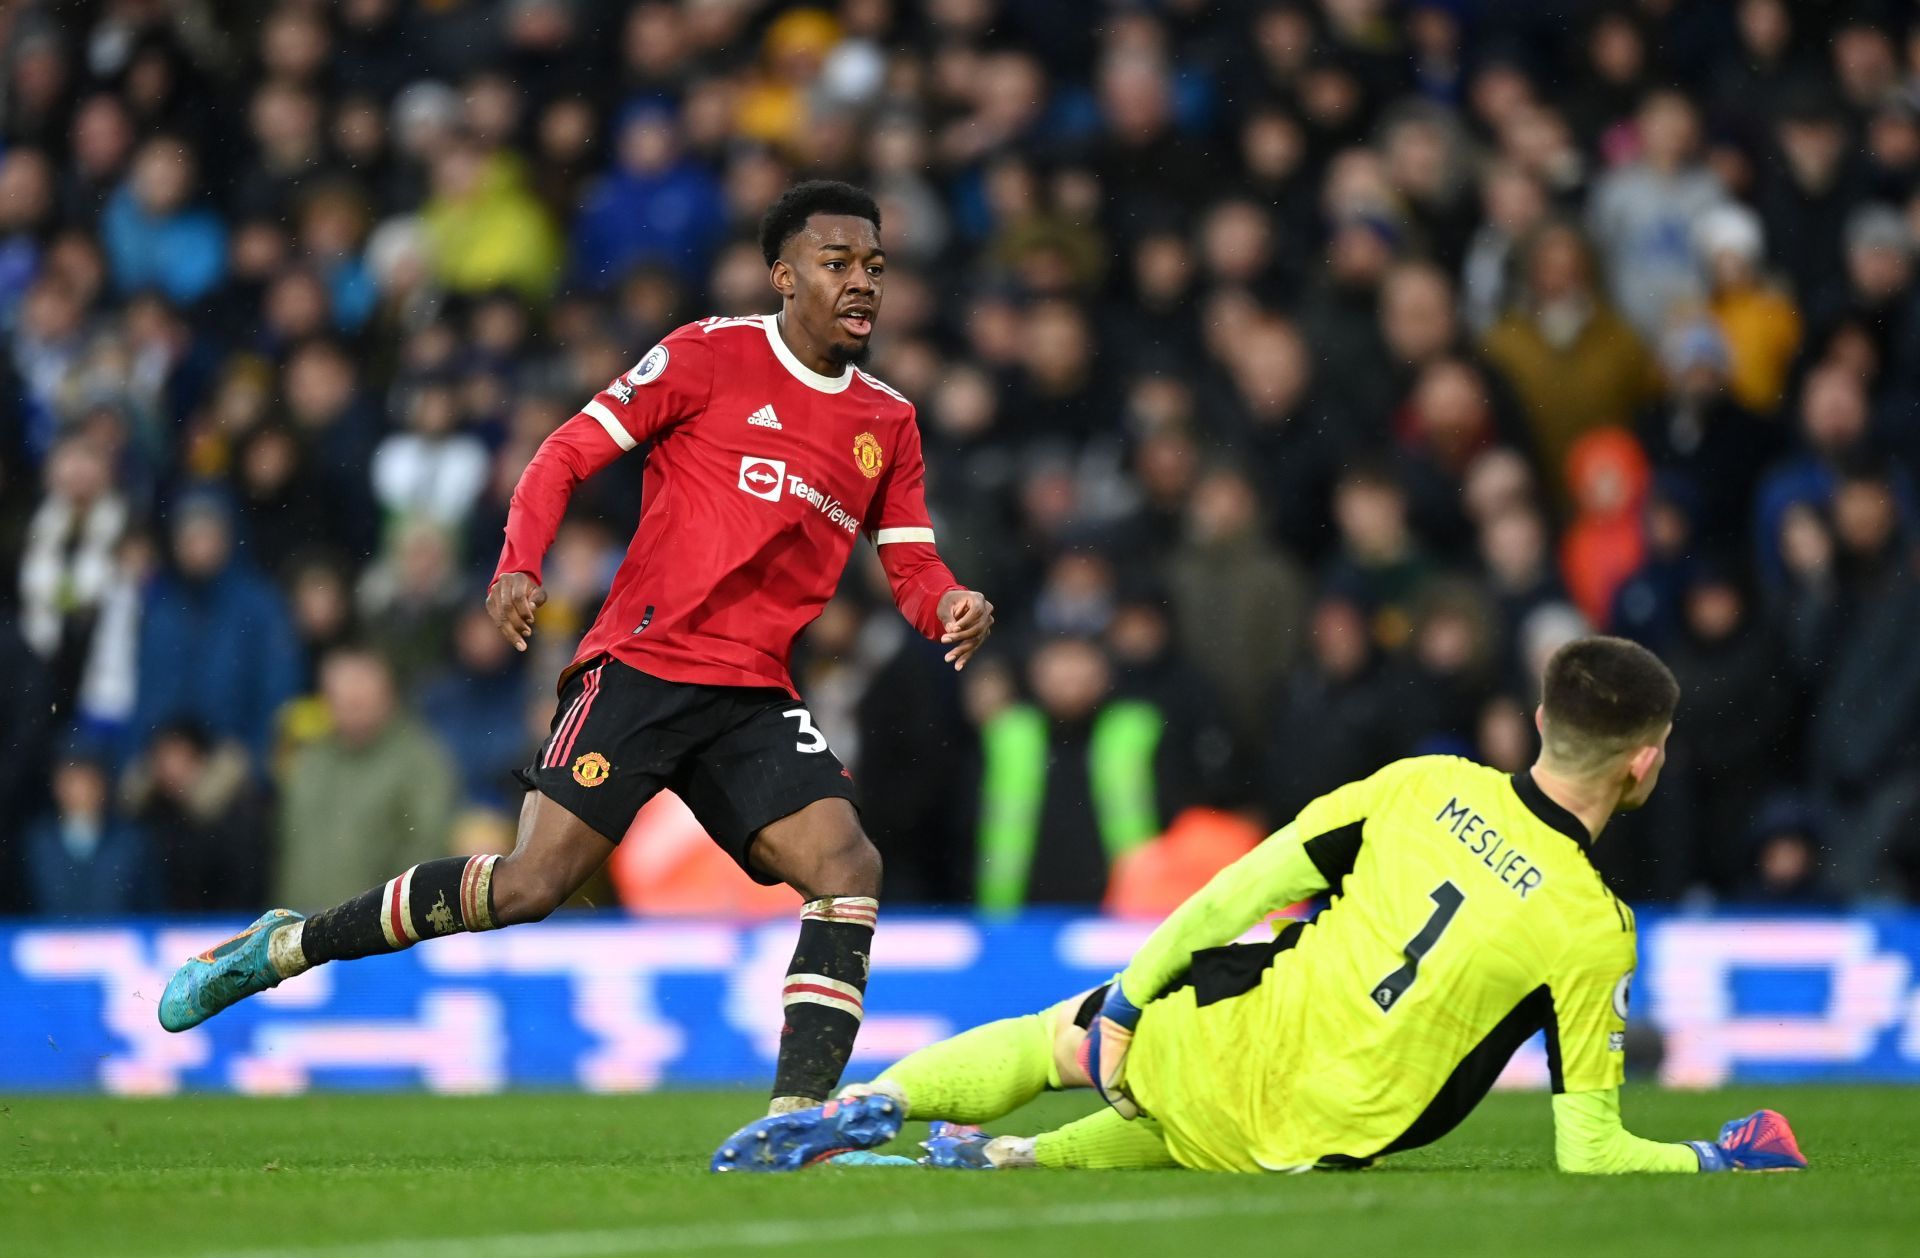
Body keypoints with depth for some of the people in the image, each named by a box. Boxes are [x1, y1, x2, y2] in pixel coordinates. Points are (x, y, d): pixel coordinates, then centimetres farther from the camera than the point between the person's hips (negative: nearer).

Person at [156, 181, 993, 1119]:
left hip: (753, 703, 5)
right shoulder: (711, 354, -1)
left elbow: (912, 564, 18)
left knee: (848, 868, -18)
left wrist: (949, 605, -6)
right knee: (533, 883, -14)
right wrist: (520, 563, -16)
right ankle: (282, 947, 4)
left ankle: (795, 1119, -18)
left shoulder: (888, 424, 15)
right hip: (641, 663, -5)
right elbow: (571, 451, 0)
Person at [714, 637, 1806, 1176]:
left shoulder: (1427, 785, -4)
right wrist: (1717, 1160, 5)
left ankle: (866, 1107, 11)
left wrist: (1127, 998, 10)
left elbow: (1247, 887, 0)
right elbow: (1589, 1155, -12)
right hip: (1299, 1144, -1)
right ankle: (1003, 1159, 7)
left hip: (1220, 1039, 1)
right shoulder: (1592, 933, -14)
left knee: (1062, 1035, 30)